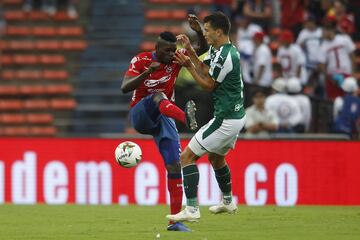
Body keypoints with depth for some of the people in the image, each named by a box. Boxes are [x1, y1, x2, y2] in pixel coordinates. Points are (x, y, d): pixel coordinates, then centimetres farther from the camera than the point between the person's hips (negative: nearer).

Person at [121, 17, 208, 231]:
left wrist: (199, 32, -29)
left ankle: (175, 219, -4)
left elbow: (203, 49, -9)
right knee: (158, 96, -37)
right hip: (140, 115, -4)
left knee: (175, 167, -7)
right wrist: (148, 72, -34)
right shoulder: (140, 60, -10)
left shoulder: (175, 60, -2)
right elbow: (125, 88, -21)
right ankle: (187, 117, -67)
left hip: (163, 118, 4)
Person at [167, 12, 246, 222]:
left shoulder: (224, 56, -21)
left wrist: (188, 65, -7)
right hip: (237, 116, 10)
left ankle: (192, 210, -13)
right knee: (216, 157, 32)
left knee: (187, 157, -8)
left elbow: (208, 85, -12)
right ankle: (228, 202, 47)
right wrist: (190, 50, 6)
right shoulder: (219, 50, 9)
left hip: (226, 120, -10)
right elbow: (204, 70, 12)